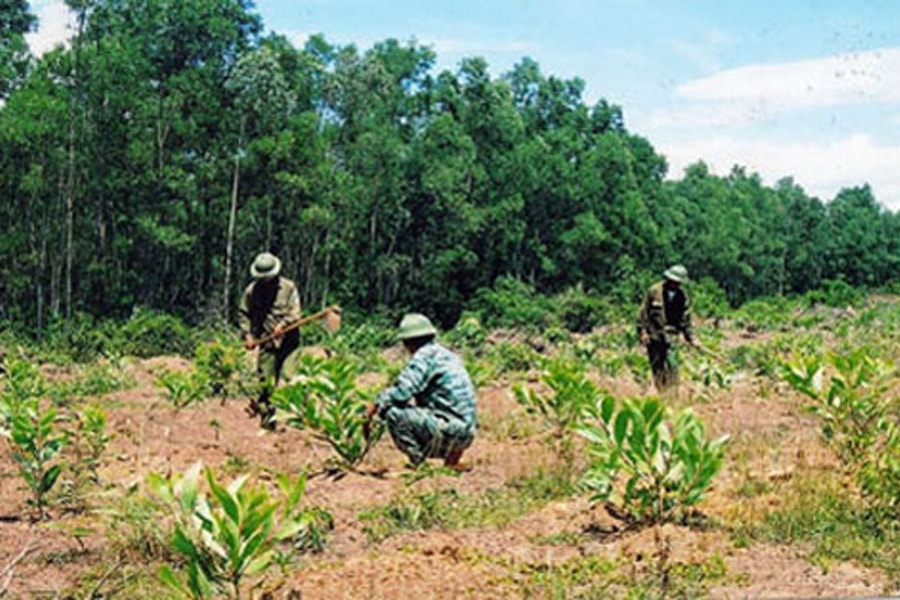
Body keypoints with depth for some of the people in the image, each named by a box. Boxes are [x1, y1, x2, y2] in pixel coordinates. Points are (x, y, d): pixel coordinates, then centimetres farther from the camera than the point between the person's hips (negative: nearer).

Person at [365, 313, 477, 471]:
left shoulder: (425, 355, -9)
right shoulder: (446, 355, 18)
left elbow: (401, 392, -17)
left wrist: (375, 405, -3)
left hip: (449, 427, -9)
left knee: (392, 411, -12)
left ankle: (419, 464, -6)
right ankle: (452, 459, 15)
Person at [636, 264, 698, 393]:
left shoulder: (682, 296, 2)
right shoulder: (654, 291, -5)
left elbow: (685, 320, 10)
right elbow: (643, 312, -1)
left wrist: (690, 339, 9)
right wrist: (642, 331, -7)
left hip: (671, 336, 1)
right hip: (653, 335, -1)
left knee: (672, 365, -11)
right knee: (657, 367, 5)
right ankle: (660, 393, 16)